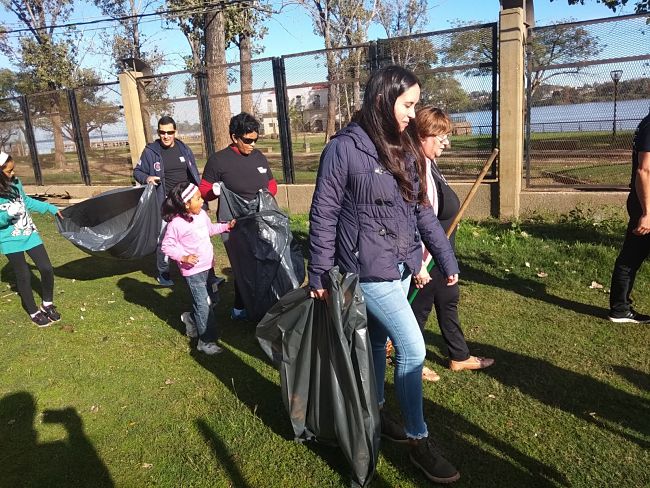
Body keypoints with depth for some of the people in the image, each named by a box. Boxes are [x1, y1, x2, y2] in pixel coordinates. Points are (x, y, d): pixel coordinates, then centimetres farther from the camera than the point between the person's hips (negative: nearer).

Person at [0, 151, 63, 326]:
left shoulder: (15, 182, -1)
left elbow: (27, 202, 16)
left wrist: (51, 208, 16)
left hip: (30, 234, 5)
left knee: (46, 269, 5)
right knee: (24, 276, 5)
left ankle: (47, 305, 26)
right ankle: (34, 313, 23)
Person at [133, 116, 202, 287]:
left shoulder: (184, 149, 8)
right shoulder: (150, 151, -3)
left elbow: (194, 175, 14)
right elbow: (137, 171, 6)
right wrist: (146, 178, -16)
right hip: (165, 203, -3)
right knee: (164, 238, 2)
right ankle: (162, 273, 20)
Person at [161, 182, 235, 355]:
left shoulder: (202, 214, 1)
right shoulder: (176, 224, -20)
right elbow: (166, 246, -13)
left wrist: (226, 226, 12)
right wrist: (183, 257, -23)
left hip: (208, 267, 8)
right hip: (193, 271, -8)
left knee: (211, 301, 17)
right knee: (203, 306, -2)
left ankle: (190, 319, 40)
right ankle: (206, 341, 11)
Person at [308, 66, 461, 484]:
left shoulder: (405, 149, 7)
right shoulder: (344, 148, -14)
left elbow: (421, 209, 12)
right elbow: (324, 215, -11)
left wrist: (447, 258, 11)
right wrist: (319, 275, -8)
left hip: (403, 266, 7)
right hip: (368, 269, -7)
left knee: (379, 341, 21)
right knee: (413, 348, -5)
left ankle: (375, 409, 42)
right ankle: (418, 439, 15)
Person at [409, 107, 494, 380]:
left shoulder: (429, 164, 6)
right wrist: (420, 264, -26)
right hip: (426, 258, -11)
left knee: (448, 301, 22)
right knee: (419, 307, 7)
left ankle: (460, 357, 40)